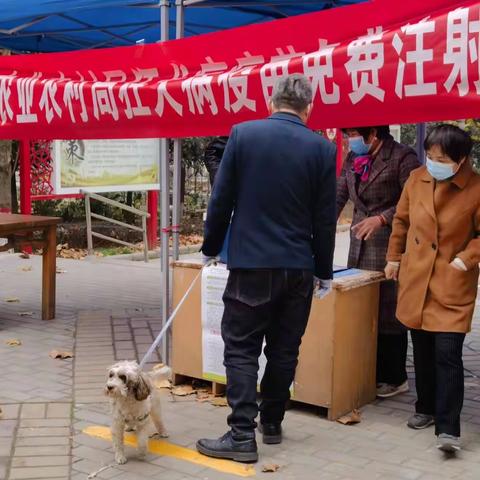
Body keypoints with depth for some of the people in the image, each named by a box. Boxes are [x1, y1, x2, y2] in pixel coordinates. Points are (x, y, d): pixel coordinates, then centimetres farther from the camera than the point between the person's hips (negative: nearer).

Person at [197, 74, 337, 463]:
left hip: (251, 262, -2)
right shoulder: (322, 148, -1)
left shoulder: (243, 134, -4)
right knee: (284, 350, 14)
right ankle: (272, 423, 24)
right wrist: (324, 272, 11)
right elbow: (325, 218, 2)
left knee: (241, 349, 2)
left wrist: (211, 248, 12)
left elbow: (221, 199, -1)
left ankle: (242, 434, -3)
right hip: (298, 267, 2)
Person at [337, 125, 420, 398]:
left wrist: (382, 218, -21)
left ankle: (395, 378, 13)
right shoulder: (352, 159, 13)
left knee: (388, 313, -1)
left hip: (391, 248, -7)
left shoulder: (403, 157, -9)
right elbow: (339, 197, 13)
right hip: (360, 249, 7)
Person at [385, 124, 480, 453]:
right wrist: (394, 258, 15)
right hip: (415, 279, 4)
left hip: (453, 285, -4)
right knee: (422, 351, 14)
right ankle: (427, 408, 32)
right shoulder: (416, 180, 0)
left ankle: (448, 428, -3)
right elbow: (402, 220, 13)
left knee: (447, 354, -9)